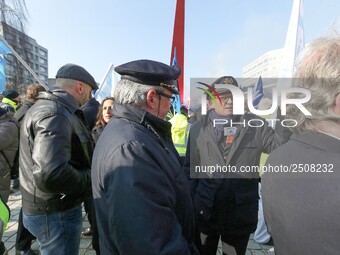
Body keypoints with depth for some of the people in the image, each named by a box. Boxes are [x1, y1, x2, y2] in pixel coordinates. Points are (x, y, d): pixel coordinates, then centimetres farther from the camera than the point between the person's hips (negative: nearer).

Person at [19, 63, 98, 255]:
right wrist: (92, 177, -21)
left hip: (53, 207, 10)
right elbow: (50, 174, -35)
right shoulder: (55, 114, -25)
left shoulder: (51, 107, 9)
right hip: (54, 213, -10)